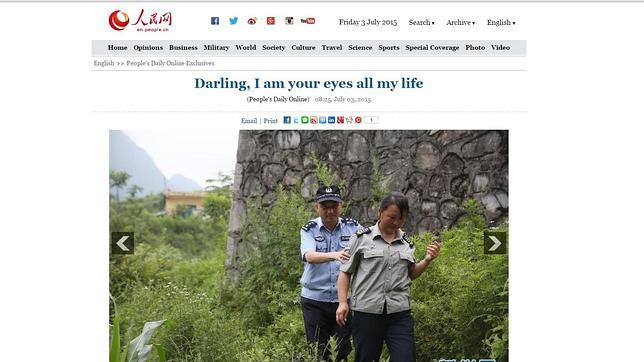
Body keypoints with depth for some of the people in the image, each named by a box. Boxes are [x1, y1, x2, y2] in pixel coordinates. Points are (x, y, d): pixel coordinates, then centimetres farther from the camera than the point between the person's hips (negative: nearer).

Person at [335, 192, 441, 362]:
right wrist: (342, 302, -8)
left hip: (400, 313, 3)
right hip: (367, 311, -3)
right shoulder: (362, 238, 0)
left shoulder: (406, 242, 11)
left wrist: (427, 260, 5)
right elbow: (345, 272, 2)